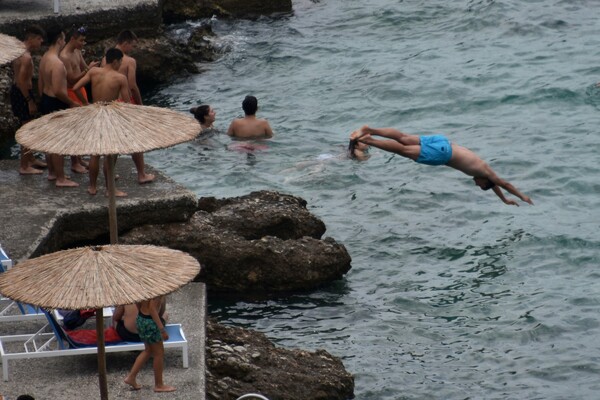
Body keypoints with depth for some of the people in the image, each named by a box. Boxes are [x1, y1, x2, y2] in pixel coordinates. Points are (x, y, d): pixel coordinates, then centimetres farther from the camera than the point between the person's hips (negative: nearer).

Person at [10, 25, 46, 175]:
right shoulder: (26, 57, -24)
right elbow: (22, 81, -27)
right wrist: (30, 101, -22)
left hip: (17, 90, 11)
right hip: (23, 94, -11)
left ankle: (30, 159, 36)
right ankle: (24, 167, 2)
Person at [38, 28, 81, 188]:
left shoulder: (44, 58, 6)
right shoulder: (57, 63, -25)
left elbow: (40, 83, 15)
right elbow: (58, 91, -28)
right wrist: (72, 103, -15)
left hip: (46, 101, 10)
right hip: (56, 104, -10)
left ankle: (52, 172, 31)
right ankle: (61, 179, 3)